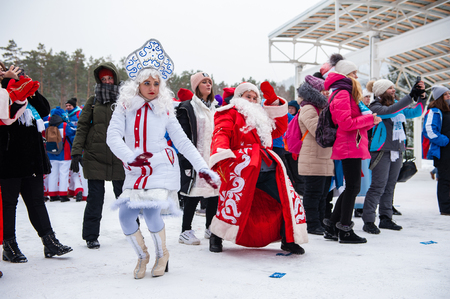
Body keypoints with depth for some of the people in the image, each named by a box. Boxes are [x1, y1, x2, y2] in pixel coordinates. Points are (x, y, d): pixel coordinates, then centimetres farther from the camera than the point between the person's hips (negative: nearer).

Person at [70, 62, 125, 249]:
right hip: (94, 157, 0)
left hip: (119, 158, 1)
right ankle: (91, 236, 12)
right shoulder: (93, 101, 6)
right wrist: (76, 152, -5)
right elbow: (82, 127, 3)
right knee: (95, 198, 0)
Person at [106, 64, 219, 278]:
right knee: (125, 216, -9)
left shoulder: (164, 110, 5)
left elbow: (183, 142, 6)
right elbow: (113, 136, -10)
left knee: (151, 212, -19)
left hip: (161, 167, -2)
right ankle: (142, 256, 18)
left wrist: (203, 168, -1)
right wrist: (130, 158, -27)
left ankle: (162, 254, 9)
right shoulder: (125, 107, 3)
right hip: (135, 172, 2)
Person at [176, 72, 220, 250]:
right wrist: (187, 162, -15)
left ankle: (210, 228, 21)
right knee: (193, 195, -4)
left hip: (214, 157, 6)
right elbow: (184, 138, -8)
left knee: (215, 192, 7)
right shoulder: (187, 108, -2)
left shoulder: (216, 107, 18)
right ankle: (186, 231, 5)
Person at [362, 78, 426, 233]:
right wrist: (411, 96, -25)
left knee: (390, 186, 11)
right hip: (381, 151, -7)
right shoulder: (375, 107, -8)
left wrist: (422, 97, 2)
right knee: (378, 186, -10)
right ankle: (368, 221, -5)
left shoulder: (397, 105, 14)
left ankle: (386, 218, 19)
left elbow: (414, 113, 16)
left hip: (396, 151, 8)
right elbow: (389, 111, -26)